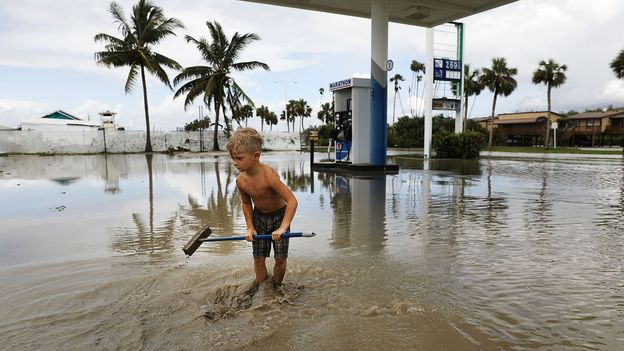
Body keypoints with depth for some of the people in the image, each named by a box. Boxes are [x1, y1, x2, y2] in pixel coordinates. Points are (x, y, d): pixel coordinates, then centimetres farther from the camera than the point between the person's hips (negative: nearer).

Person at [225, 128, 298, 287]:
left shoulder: (269, 175, -34)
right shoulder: (241, 180, -16)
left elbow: (292, 200, -35)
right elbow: (246, 203, 4)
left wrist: (282, 228, -37)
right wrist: (250, 227, -3)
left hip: (279, 216, -4)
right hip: (259, 217, 4)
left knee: (281, 259, 2)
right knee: (258, 259, 6)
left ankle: (277, 288, 27)